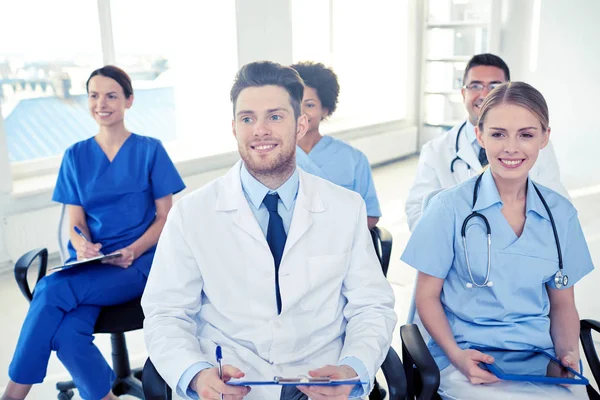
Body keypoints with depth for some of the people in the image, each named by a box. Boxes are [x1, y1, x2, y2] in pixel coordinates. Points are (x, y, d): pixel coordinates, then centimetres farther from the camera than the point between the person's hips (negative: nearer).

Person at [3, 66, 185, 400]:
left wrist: (133, 251, -16)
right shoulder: (76, 156, 12)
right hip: (89, 264, 3)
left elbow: (166, 217, 1)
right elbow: (75, 223, 9)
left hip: (138, 263, -3)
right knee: (67, 334, -30)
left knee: (52, 289, -29)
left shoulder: (150, 150, 4)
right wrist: (82, 245, -15)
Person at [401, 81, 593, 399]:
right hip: (468, 360, -4)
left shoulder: (561, 214, 6)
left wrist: (568, 354, -4)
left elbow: (562, 304, 14)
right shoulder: (450, 207, -5)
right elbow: (427, 297, -1)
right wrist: (457, 355, -16)